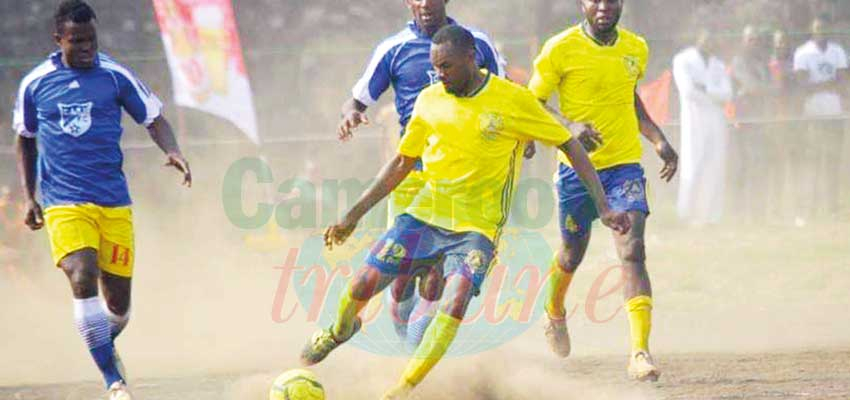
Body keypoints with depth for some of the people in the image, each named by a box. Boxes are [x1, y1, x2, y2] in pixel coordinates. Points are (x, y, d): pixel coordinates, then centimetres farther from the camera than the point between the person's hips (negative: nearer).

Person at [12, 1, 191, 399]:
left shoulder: (116, 76, 1)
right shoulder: (34, 84, 4)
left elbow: (154, 120, 7)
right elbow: (25, 140, 17)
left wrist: (172, 151, -14)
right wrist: (30, 197, 11)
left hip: (114, 202, 1)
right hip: (63, 203, -1)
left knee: (118, 299, 3)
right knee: (83, 278, -25)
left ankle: (104, 347, 40)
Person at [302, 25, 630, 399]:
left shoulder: (513, 101, -9)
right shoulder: (430, 101, 3)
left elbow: (570, 146, -2)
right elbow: (402, 163, 14)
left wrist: (603, 208, -7)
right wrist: (354, 214, 11)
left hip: (477, 225, -3)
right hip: (425, 213, 4)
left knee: (455, 304, -25)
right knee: (363, 284, -3)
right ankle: (341, 330, 31)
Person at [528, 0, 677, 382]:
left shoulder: (636, 49, 3)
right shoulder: (561, 49, -10)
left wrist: (659, 140, 9)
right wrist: (570, 128, -24)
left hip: (625, 165, 2)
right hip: (576, 167, -1)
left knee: (632, 252, -16)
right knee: (572, 254, 15)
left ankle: (640, 352, -21)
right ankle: (554, 313, 49)